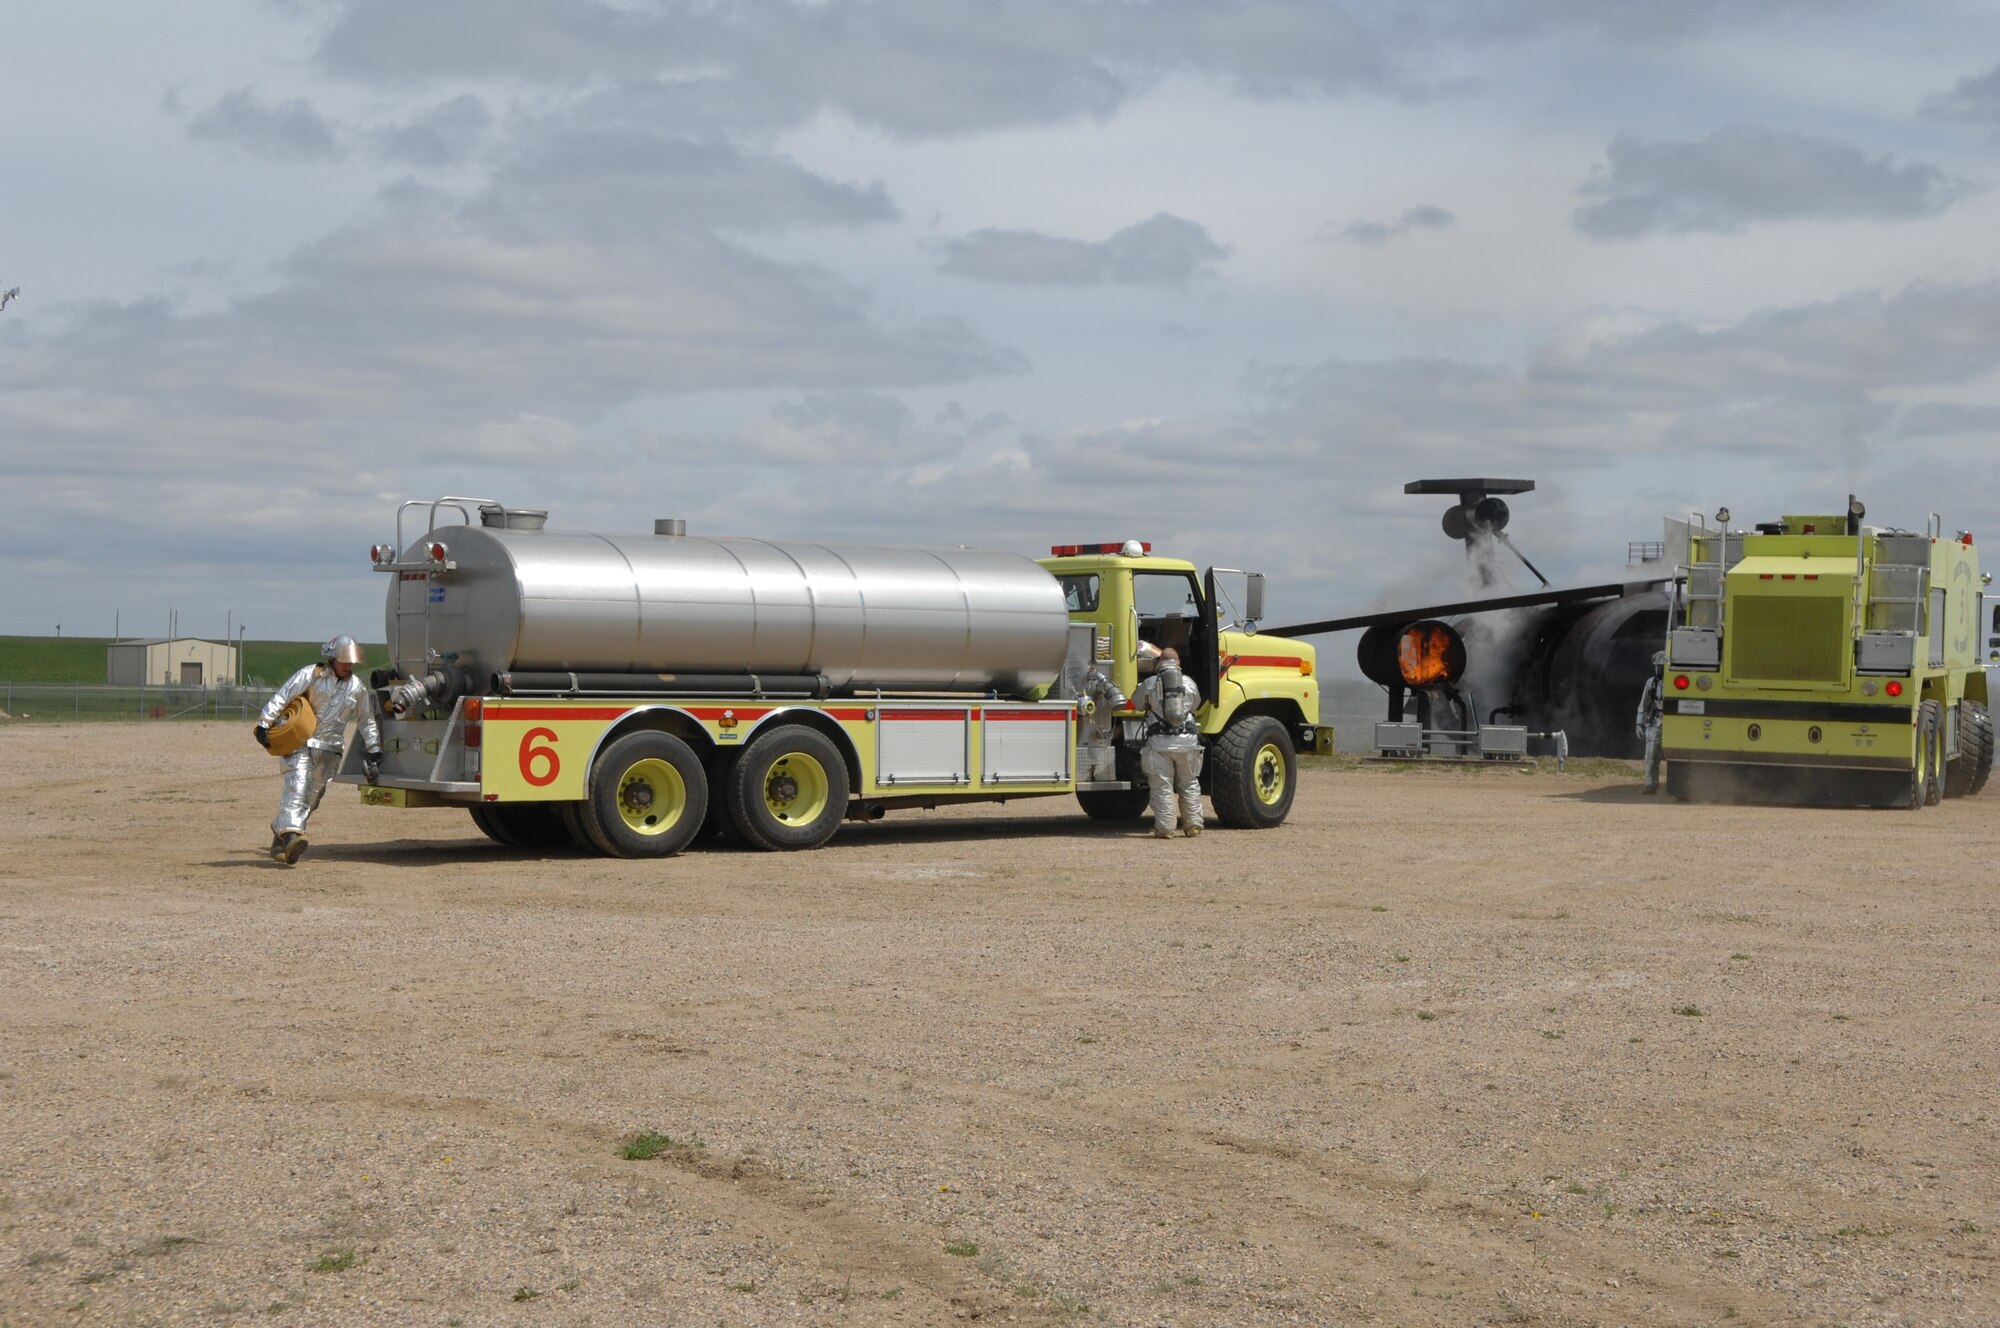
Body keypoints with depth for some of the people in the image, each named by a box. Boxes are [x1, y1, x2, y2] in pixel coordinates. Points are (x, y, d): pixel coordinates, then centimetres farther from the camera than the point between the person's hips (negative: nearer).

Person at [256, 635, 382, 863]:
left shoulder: (357, 688, 10)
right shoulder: (310, 675, -5)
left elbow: (367, 721, 21)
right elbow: (281, 697, -10)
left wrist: (374, 750, 19)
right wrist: (264, 724, -19)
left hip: (328, 749, 5)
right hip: (299, 741, -5)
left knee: (313, 795, 4)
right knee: (297, 787, -21)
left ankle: (280, 832, 11)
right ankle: (290, 835, -34)